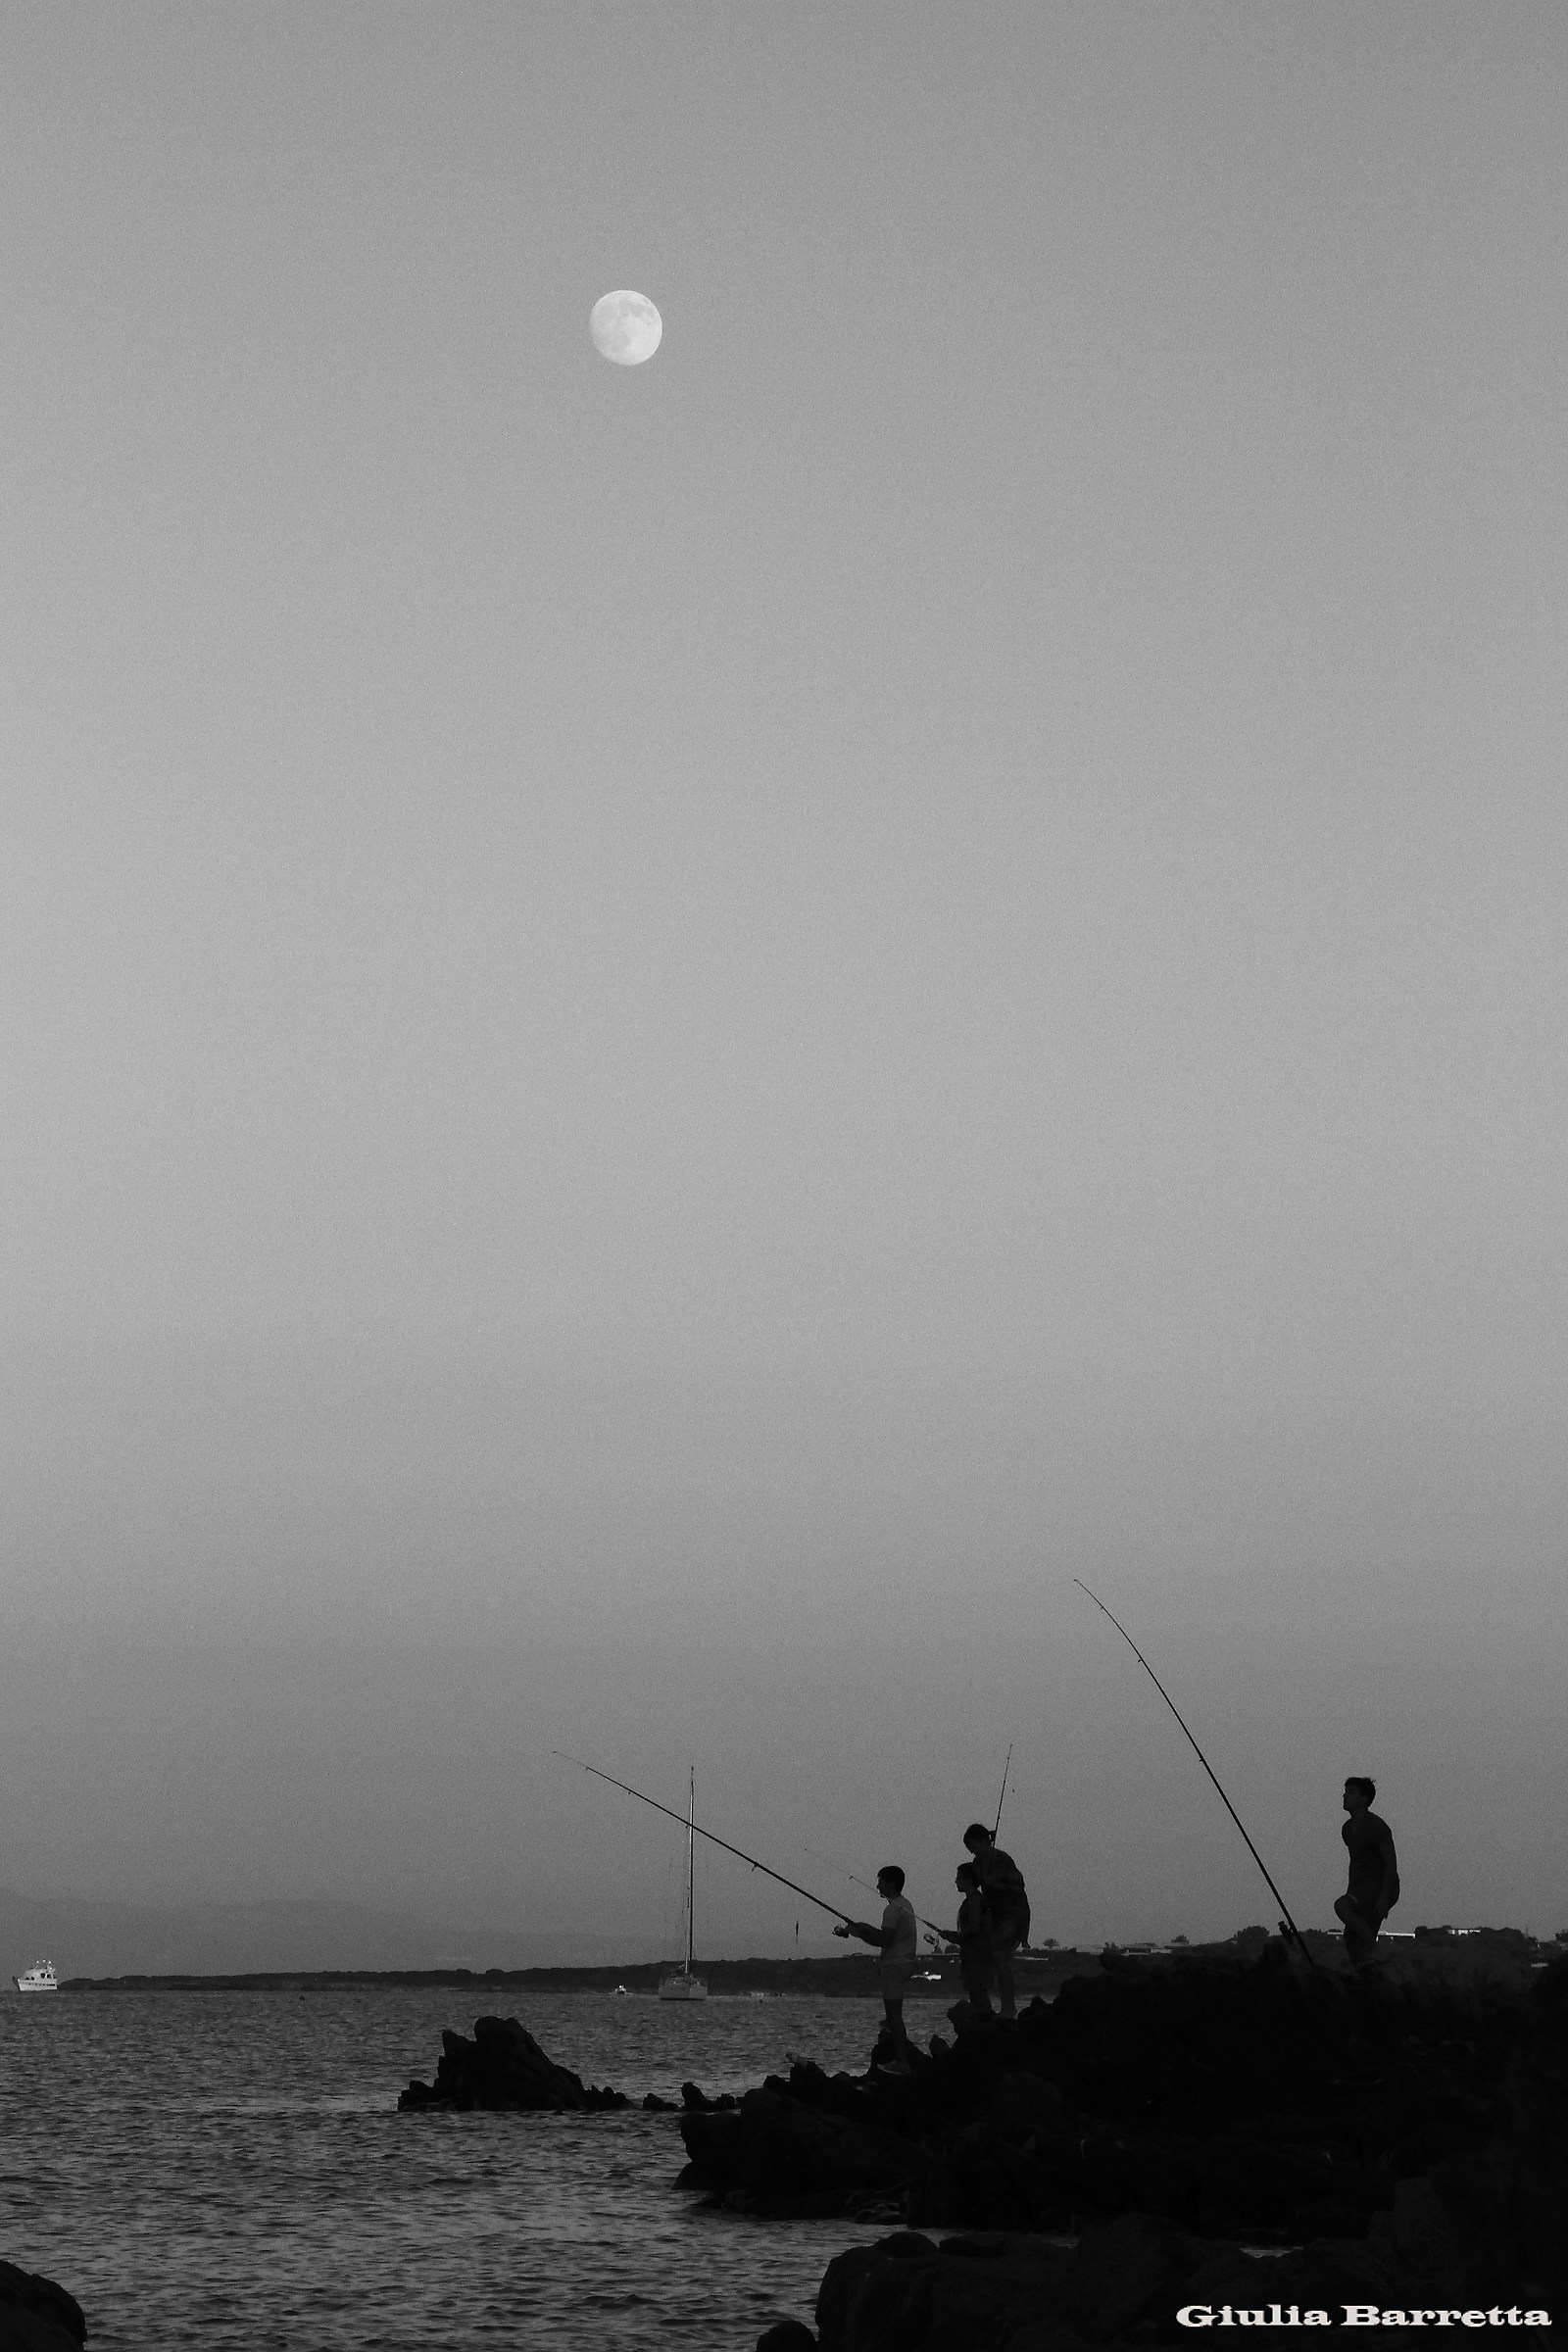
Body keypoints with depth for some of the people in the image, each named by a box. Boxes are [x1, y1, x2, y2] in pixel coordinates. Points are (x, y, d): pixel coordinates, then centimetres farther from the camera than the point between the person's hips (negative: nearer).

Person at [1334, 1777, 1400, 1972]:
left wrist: (1384, 1898, -25)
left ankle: (1372, 1948, -22)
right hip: (1363, 1888, 9)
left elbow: (1391, 1863, -17)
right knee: (1351, 1939, 0)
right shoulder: (1348, 1829, 14)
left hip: (1382, 1888, -9)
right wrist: (1350, 1893, 22)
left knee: (1341, 1907, -30)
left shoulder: (1376, 1827, -14)